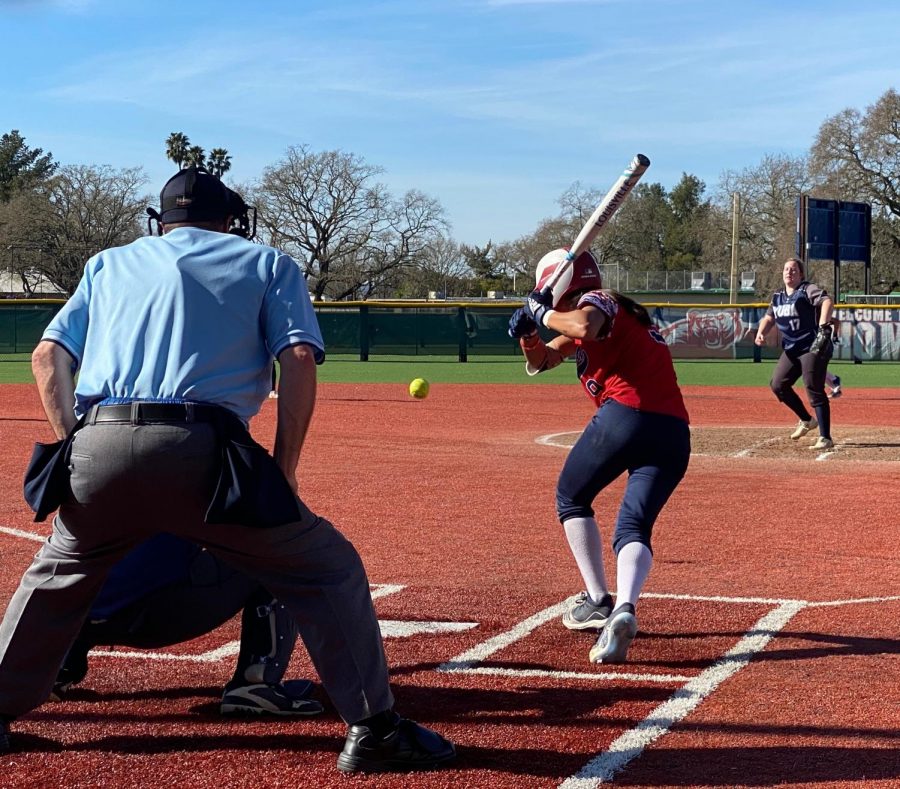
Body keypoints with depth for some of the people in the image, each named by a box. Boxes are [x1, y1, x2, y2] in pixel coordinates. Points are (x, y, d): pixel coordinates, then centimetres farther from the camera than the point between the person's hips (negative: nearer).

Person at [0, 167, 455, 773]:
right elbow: (299, 359, 5)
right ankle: (375, 730, 6)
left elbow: (49, 356, 18)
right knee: (328, 570, 11)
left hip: (97, 449, 4)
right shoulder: (268, 264, 21)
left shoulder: (108, 263, 29)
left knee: (54, 579, 30)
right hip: (201, 452, -3)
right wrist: (282, 472, 6)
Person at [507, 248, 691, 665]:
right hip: (675, 432, 8)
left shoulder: (596, 301, 4)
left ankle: (597, 602, 11)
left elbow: (584, 326, -23)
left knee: (571, 500, 16)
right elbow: (542, 360, 33)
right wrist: (528, 332, 14)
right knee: (634, 529, 2)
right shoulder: (609, 314, 31)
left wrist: (544, 313, -6)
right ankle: (624, 609, -25)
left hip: (624, 416, -8)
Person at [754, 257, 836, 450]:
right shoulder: (778, 296, 15)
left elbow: (827, 302, -25)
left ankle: (825, 438, -10)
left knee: (814, 391, -13)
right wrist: (761, 333, 0)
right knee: (778, 385, 5)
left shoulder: (808, 290, -9)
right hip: (791, 349, 8)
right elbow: (769, 318, 22)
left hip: (813, 348, -8)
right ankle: (807, 420, 24)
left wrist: (823, 326, -41)